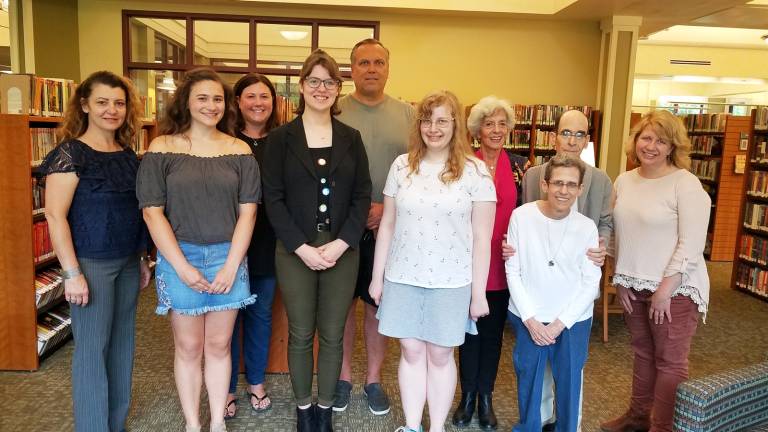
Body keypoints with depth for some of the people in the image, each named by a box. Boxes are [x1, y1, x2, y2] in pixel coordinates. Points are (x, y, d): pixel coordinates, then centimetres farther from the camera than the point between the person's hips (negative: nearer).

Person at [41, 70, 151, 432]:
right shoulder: (70, 153, -10)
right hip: (91, 264, -6)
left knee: (122, 343, 13)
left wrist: (142, 260, 15)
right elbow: (55, 214, -14)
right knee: (92, 348, 2)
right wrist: (72, 273, -17)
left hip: (128, 263, 6)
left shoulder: (129, 155, 9)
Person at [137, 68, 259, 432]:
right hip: (179, 258, -1)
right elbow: (152, 211, -5)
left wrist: (231, 266, -8)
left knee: (218, 346, 10)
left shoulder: (239, 151, 4)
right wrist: (182, 266, -11)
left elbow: (247, 211, 0)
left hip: (228, 258, 1)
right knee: (188, 347, 9)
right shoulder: (162, 148, -1)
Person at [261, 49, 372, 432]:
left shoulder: (351, 138, 6)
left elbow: (362, 196, 2)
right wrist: (302, 248, -13)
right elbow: (273, 199, -4)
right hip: (295, 252, -1)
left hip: (342, 251, 2)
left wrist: (341, 244, -11)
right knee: (301, 335, 9)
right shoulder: (281, 138, 0)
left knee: (333, 335, 9)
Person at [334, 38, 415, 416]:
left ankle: (374, 379, 28)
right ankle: (343, 376, 29)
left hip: (387, 227, 1)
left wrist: (389, 207, -12)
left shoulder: (407, 115, 4)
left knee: (378, 303, 11)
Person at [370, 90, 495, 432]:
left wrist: (479, 292, -5)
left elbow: (481, 237, -4)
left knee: (440, 355, 10)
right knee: (411, 352, 10)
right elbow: (387, 225, 7)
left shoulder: (475, 171, -5)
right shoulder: (402, 166, 3)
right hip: (402, 278, 2)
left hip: (451, 282, -2)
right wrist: (377, 276, 6)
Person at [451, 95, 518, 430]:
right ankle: (467, 396, 26)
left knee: (494, 330, 13)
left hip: (502, 264, 2)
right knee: (470, 329, 10)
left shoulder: (518, 166, 2)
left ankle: (486, 398, 29)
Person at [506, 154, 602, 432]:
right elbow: (513, 271, -6)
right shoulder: (522, 216, -11)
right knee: (527, 378, 14)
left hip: (573, 320, 0)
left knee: (569, 381, 12)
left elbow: (590, 283, -4)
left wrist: (559, 324, -9)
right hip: (527, 318, 0)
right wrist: (530, 319, -9)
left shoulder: (587, 227, -8)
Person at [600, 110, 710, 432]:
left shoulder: (686, 184, -12)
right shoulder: (624, 181, 6)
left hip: (674, 288, -6)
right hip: (634, 285, 6)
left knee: (670, 361, 4)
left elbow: (691, 244, -16)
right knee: (642, 353, 19)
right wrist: (620, 279, 5)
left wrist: (665, 288, -17)